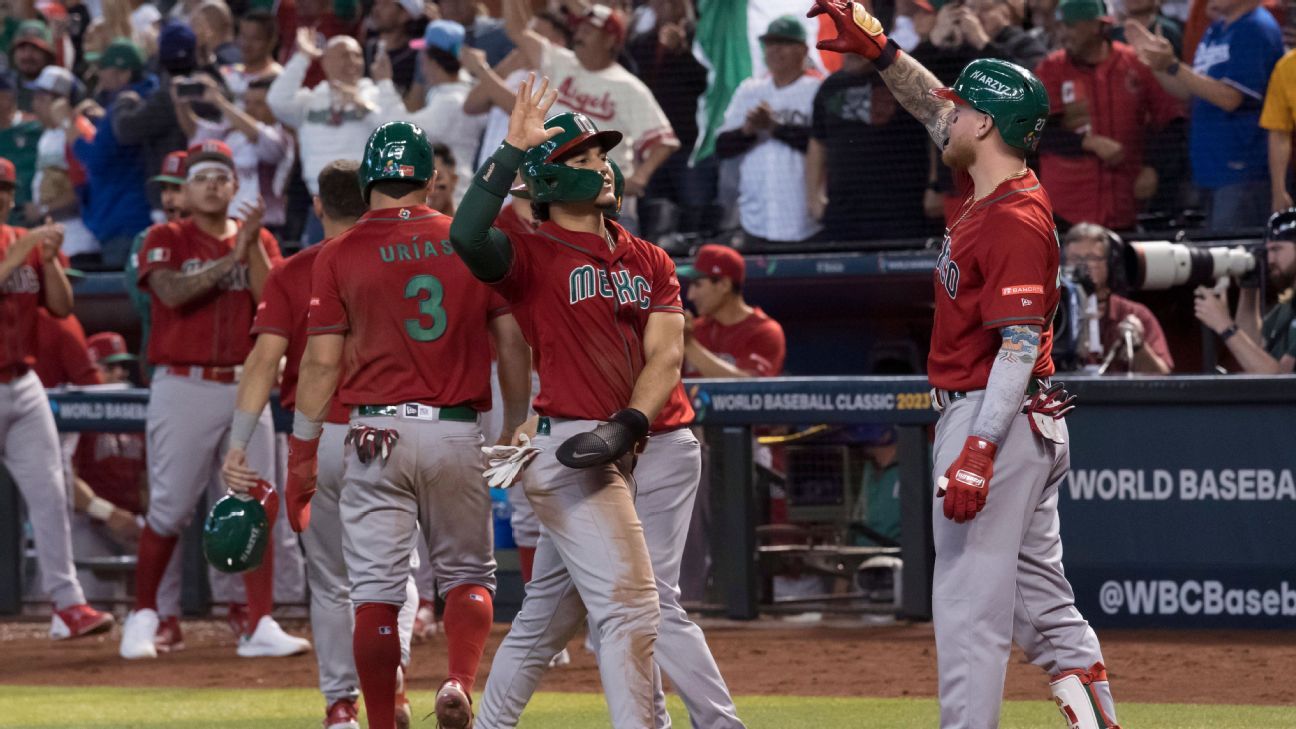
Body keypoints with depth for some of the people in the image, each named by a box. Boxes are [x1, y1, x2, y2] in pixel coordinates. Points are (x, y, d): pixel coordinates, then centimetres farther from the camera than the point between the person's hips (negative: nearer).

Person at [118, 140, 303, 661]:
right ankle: (142, 618, 14)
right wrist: (230, 259, -22)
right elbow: (173, 292, -17)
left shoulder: (259, 241, 11)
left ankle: (261, 627, -2)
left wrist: (252, 247, -12)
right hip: (183, 387, -3)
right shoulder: (165, 240, 2)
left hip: (245, 388, 3)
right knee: (170, 509, -1)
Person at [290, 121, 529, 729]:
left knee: (376, 591, 2)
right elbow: (513, 344, 5)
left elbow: (322, 363, -3)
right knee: (468, 574, 14)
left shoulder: (339, 256, -1)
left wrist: (301, 457, 2)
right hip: (458, 433, 2)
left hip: (376, 434, -2)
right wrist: (516, 429, 16)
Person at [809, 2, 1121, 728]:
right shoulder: (990, 192, 9)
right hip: (1029, 426, 10)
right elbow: (938, 116, 27)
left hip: (995, 419, -10)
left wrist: (979, 449, -28)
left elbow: (1019, 345, -23)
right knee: (1043, 601, 11)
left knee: (969, 605, -8)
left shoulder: (1016, 220, -18)